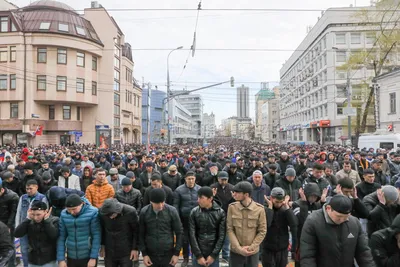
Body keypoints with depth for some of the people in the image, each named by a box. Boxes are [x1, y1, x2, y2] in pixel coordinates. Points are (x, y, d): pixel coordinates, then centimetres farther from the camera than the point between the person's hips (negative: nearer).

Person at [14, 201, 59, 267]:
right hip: (32, 261, 3)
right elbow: (17, 234, -12)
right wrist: (28, 218, -14)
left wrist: (47, 220, -21)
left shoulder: (54, 221, -10)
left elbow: (54, 235, -25)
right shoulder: (29, 222, -1)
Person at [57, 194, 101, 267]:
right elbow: (61, 237, 1)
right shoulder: (64, 214, -3)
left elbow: (97, 236, -13)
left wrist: (93, 257, -14)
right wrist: (61, 259, -1)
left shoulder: (92, 213, -14)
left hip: (88, 257, -3)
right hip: (71, 257, 4)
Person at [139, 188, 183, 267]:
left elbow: (179, 233, -3)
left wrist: (176, 253, -4)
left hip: (168, 255, -1)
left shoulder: (172, 211, -10)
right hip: (151, 255, 1)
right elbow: (141, 234, 2)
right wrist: (144, 254, 0)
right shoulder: (144, 212, -6)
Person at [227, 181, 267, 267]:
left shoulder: (259, 209, -10)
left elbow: (262, 231, -4)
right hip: (235, 251, 1)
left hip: (253, 252, 0)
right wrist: (239, 248, -13)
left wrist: (251, 247, -11)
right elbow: (229, 229, -5)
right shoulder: (232, 207, -7)